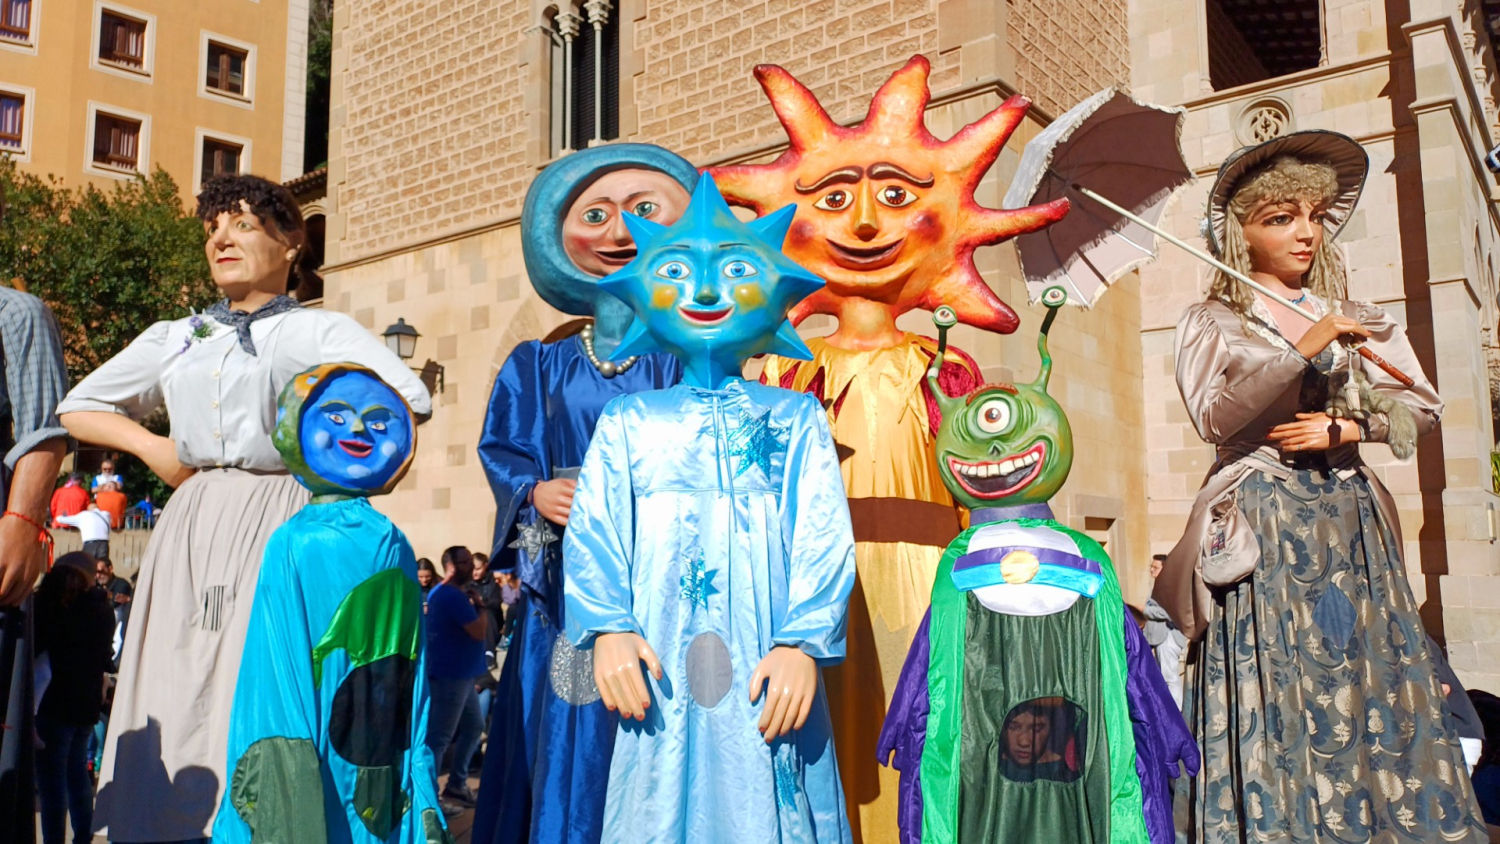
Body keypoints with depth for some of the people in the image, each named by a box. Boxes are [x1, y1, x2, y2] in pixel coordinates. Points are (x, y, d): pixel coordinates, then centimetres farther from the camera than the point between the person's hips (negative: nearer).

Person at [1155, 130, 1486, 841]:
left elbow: (1420, 407, 9)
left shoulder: (1357, 321, 16)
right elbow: (1214, 418, -12)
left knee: (1370, 684, 2)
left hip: (1350, 520, 4)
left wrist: (1342, 428, -8)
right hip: (1264, 525, -4)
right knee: (1279, 693, -7)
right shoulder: (1213, 323, 3)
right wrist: (1302, 351, -18)